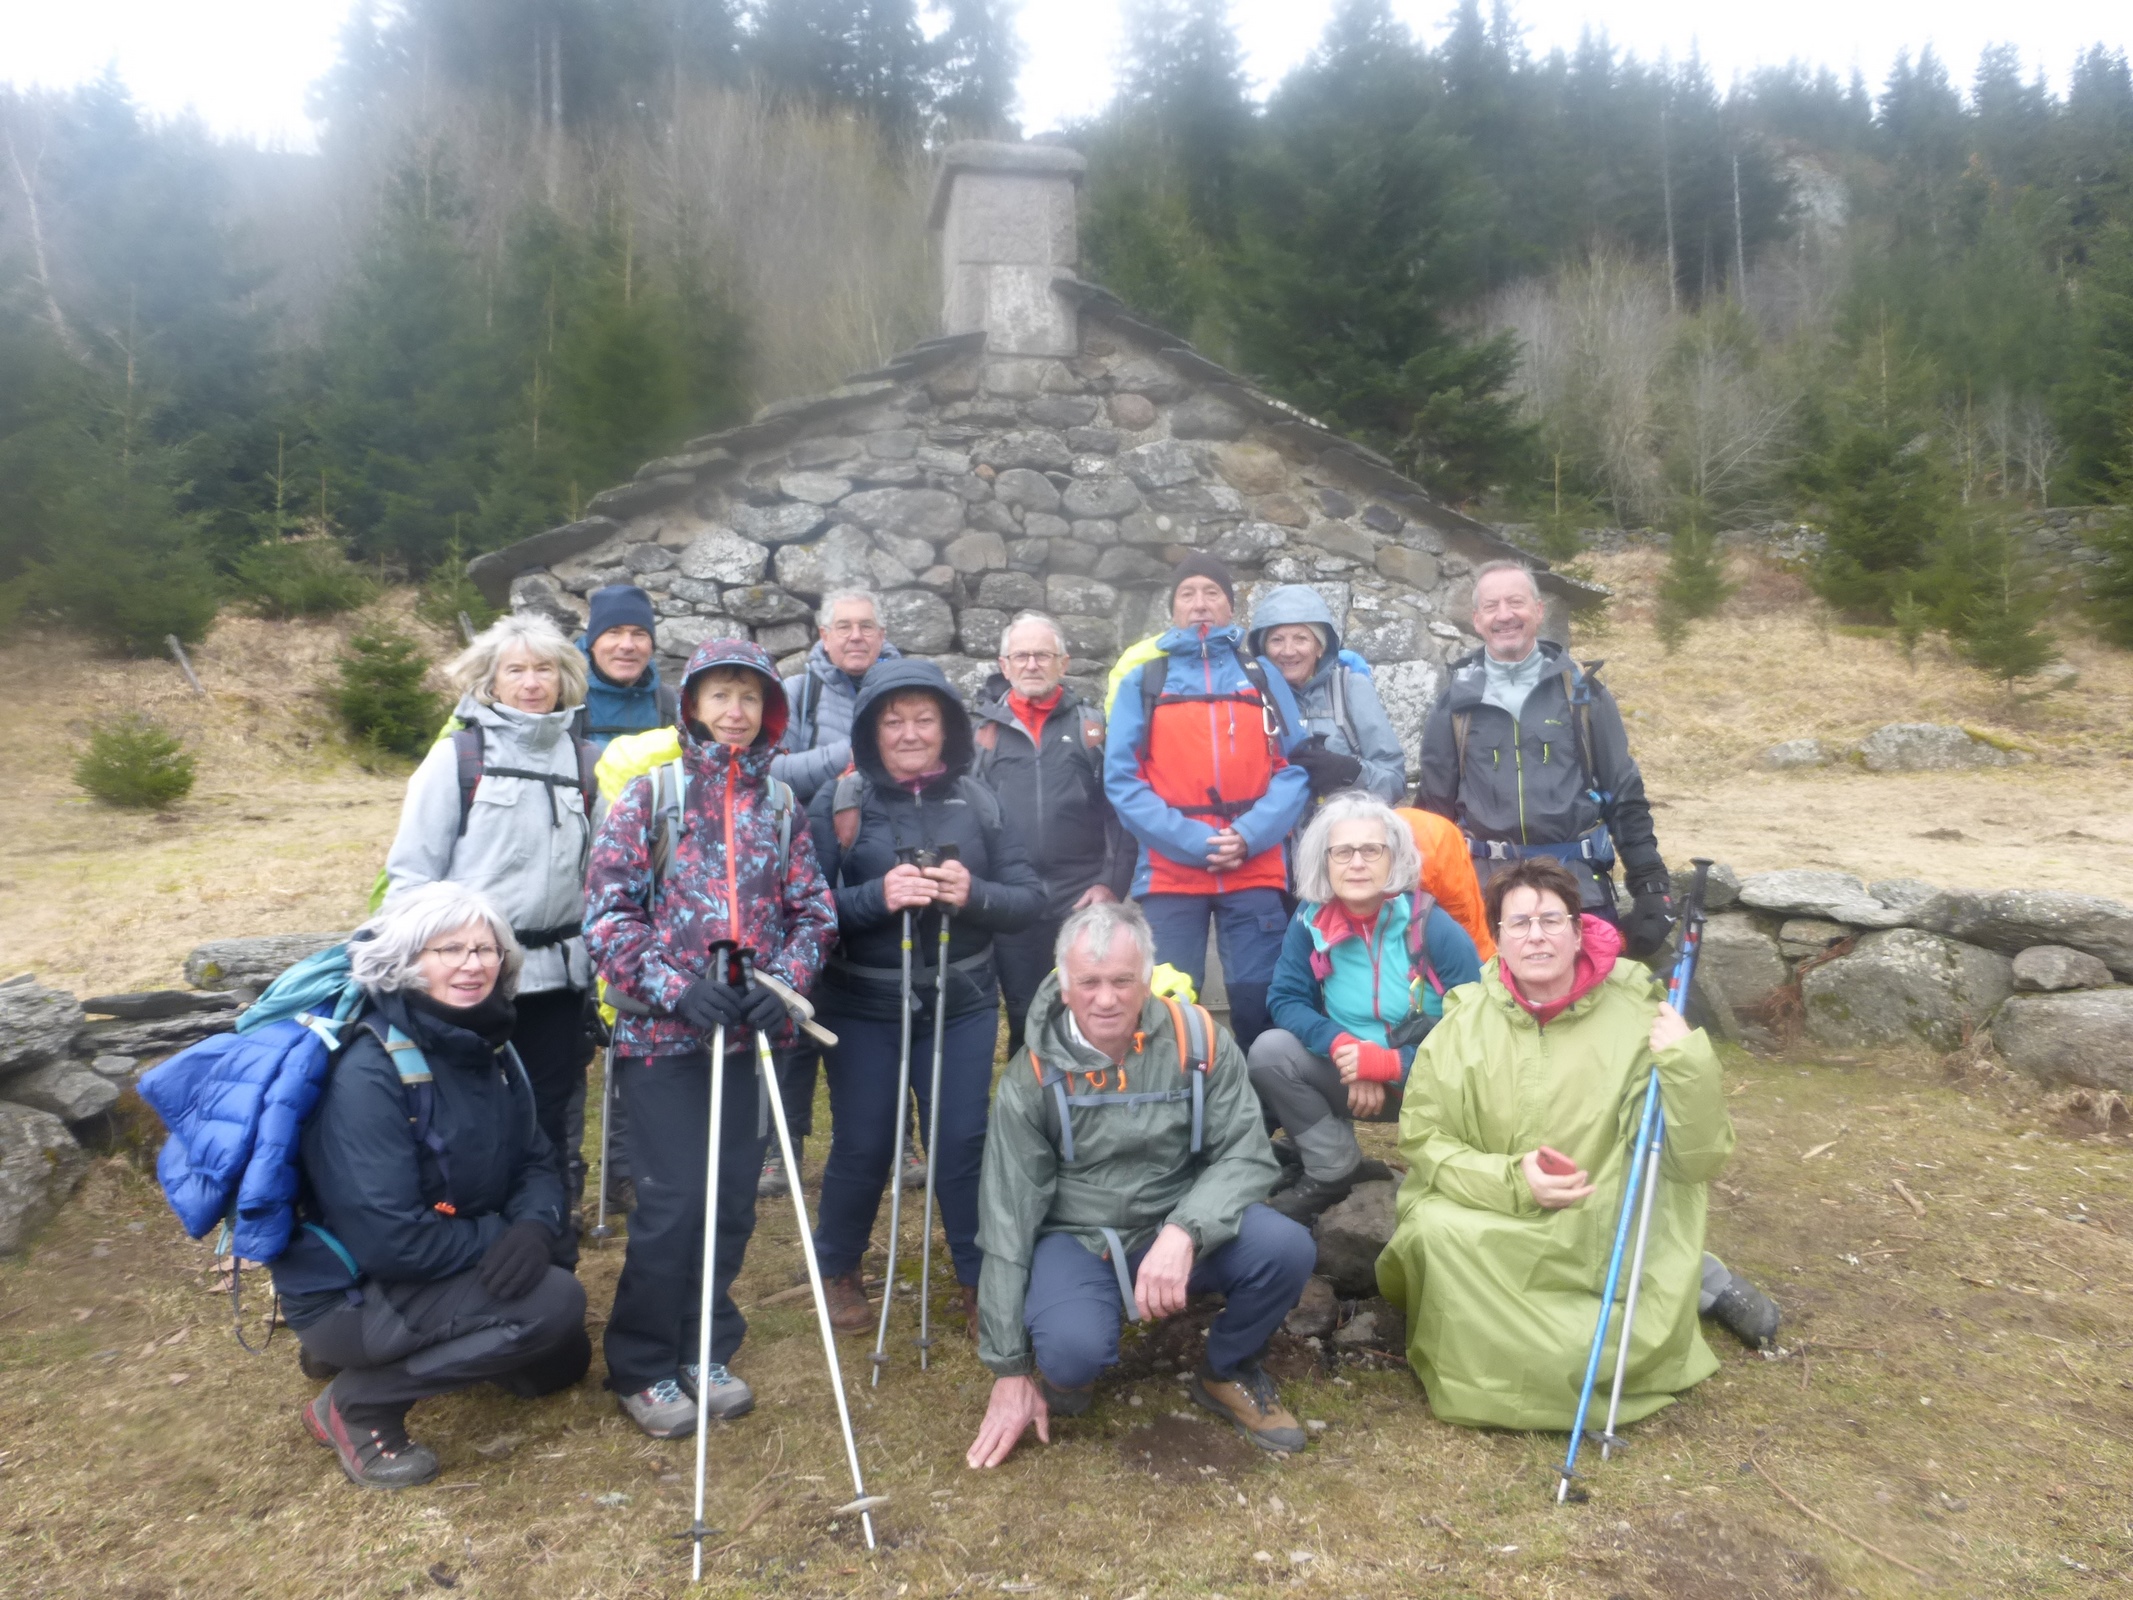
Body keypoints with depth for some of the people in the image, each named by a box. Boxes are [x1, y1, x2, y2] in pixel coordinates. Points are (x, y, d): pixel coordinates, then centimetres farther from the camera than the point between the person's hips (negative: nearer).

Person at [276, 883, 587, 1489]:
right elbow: (390, 1241, -31)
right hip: (344, 1294, -8)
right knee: (553, 1303, -25)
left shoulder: (485, 1044, -3)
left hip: (422, 1273, 9)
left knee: (561, 1360, 17)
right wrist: (498, 1237, -19)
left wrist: (535, 1226, -21)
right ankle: (358, 1404, -8)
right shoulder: (369, 1073, -28)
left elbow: (537, 1161, 0)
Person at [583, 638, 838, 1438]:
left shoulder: (779, 803, 8)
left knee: (734, 1200, 8)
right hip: (662, 1035, -3)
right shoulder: (651, 792, -1)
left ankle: (705, 1350, 28)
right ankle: (641, 1366, 17)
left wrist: (786, 981, -10)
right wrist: (676, 988, -17)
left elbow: (813, 908, 7)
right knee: (673, 1202, -5)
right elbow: (608, 908, -6)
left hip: (749, 1032, 3)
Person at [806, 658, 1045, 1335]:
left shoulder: (978, 802, 2)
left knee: (965, 1141, 5)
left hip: (961, 1001, 2)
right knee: (862, 1145, 7)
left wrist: (974, 894, -21)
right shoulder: (838, 802, -5)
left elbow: (1030, 897, -1)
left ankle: (979, 1277, 26)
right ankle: (837, 1272, 33)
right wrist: (877, 897, -28)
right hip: (861, 1005, -1)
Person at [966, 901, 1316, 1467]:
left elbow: (1245, 1156, -12)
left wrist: (1183, 1232, -33)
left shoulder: (1198, 1040, -12)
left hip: (1181, 1226, 2)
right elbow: (1009, 1219, -9)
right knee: (1072, 1351, -32)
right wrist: (1010, 1368, -7)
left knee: (1287, 1249, -26)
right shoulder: (1033, 1074, -13)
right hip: (1077, 1239, -2)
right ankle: (1068, 1372, 9)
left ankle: (1227, 1372, 6)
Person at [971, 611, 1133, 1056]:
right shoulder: (984, 728, 8)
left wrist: (1112, 883, -6)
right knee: (1024, 1020, 10)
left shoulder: (1092, 724, 7)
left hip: (1085, 900, -1)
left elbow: (1121, 810, 2)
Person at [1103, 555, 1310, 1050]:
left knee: (1259, 1003, 3)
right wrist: (1193, 840, -12)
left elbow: (1295, 769, 3)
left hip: (1256, 872, 1)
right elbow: (1122, 779, -2)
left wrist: (1249, 836, -13)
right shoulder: (1142, 681, 7)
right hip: (1170, 874, -1)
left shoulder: (1264, 678, 12)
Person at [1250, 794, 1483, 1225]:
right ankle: (1335, 1171, -1)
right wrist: (1342, 1047, -25)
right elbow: (1286, 998, -7)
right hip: (1348, 1078, 4)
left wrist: (1389, 1063, -26)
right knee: (1269, 1050, -20)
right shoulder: (1311, 920, -7)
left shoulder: (1434, 928, -17)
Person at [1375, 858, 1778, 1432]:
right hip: (1495, 1230, 1)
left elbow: (1699, 1162, -9)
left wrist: (1688, 1065, -25)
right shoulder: (1466, 1022, -6)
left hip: (1608, 1233, 0)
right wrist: (1510, 1179, -20)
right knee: (1434, 1229, -28)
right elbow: (1422, 1137, -5)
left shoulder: (1635, 1016, -9)